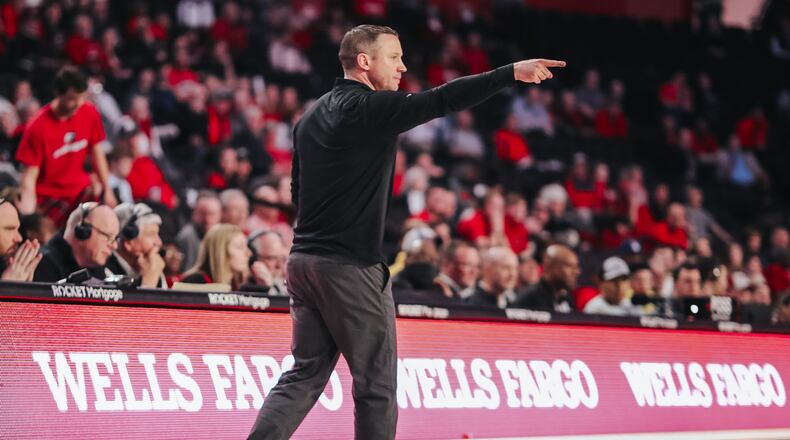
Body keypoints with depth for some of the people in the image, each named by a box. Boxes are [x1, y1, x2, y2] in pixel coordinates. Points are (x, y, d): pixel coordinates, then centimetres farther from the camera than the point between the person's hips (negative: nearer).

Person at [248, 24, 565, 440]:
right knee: (376, 384, 2)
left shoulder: (311, 116, 15)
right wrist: (511, 73, -22)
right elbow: (441, 100, -21)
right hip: (350, 267, -8)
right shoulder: (372, 108, -10)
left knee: (306, 373, 10)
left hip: (304, 259, 8)